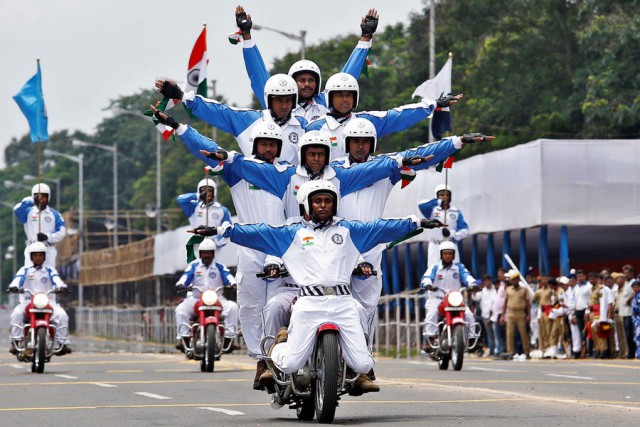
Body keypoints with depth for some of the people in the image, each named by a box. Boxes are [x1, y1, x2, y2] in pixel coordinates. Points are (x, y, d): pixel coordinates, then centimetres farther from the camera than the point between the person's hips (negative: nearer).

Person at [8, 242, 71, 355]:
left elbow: (56, 279, -5)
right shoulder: (25, 270, 13)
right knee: (17, 314, -31)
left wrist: (61, 286, -28)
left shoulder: (49, 270, 14)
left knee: (62, 315, -26)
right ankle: (17, 341, -27)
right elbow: (18, 278, -6)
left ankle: (62, 343, -19)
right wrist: (13, 286, -30)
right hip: (27, 301, 0)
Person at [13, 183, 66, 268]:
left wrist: (47, 237, -14)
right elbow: (17, 210, -18)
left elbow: (61, 232, 2)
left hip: (48, 249, 1)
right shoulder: (28, 212, 4)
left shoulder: (54, 214, 6)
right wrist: (30, 201, -32)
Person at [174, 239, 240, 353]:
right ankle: (184, 339, -28)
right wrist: (180, 285, -25)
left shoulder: (219, 267, 12)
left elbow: (228, 276, -4)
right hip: (196, 298, 0)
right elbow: (185, 277, -2)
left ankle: (228, 340, -26)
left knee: (232, 307, -27)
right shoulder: (193, 266, 12)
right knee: (180, 310, -27)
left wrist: (234, 285, -26)